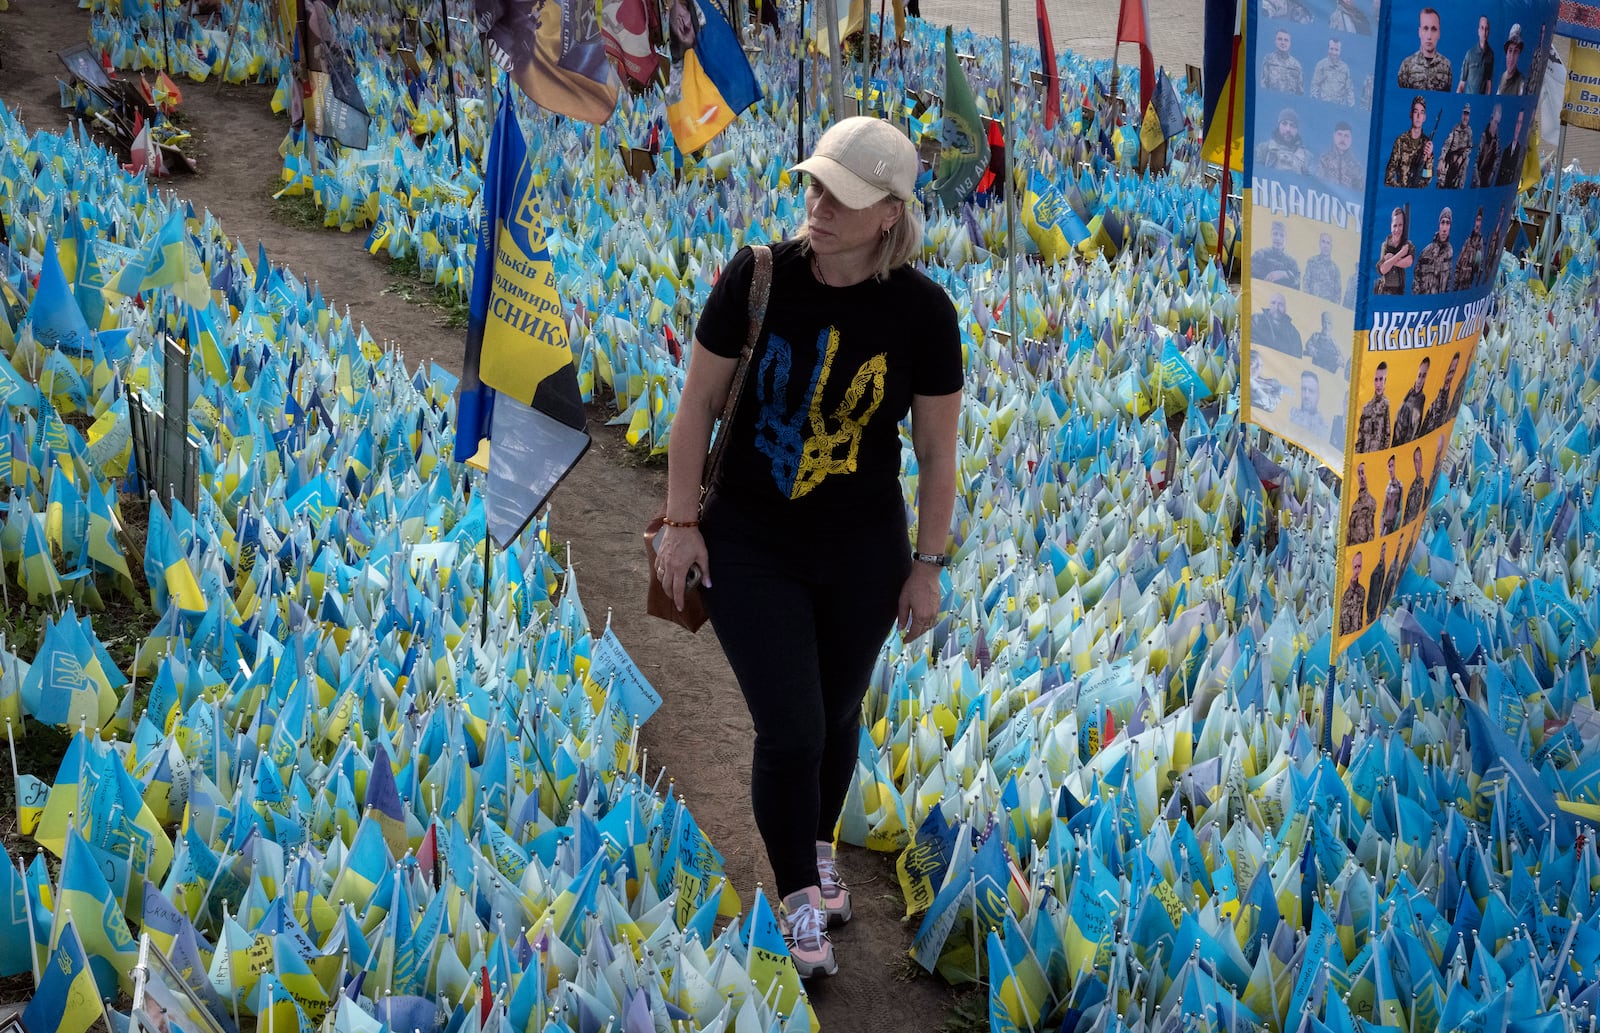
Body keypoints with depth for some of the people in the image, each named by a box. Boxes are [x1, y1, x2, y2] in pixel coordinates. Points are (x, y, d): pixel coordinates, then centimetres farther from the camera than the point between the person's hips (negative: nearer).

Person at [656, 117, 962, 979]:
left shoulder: (921, 309, -14)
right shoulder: (757, 277, -15)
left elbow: (937, 447, -4)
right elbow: (698, 401, -5)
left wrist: (927, 564, -1)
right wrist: (681, 522, -5)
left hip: (863, 551, 1)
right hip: (750, 544, -1)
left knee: (837, 718, 18)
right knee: (789, 731, -4)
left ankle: (819, 847, 46)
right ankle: (798, 897, 19)